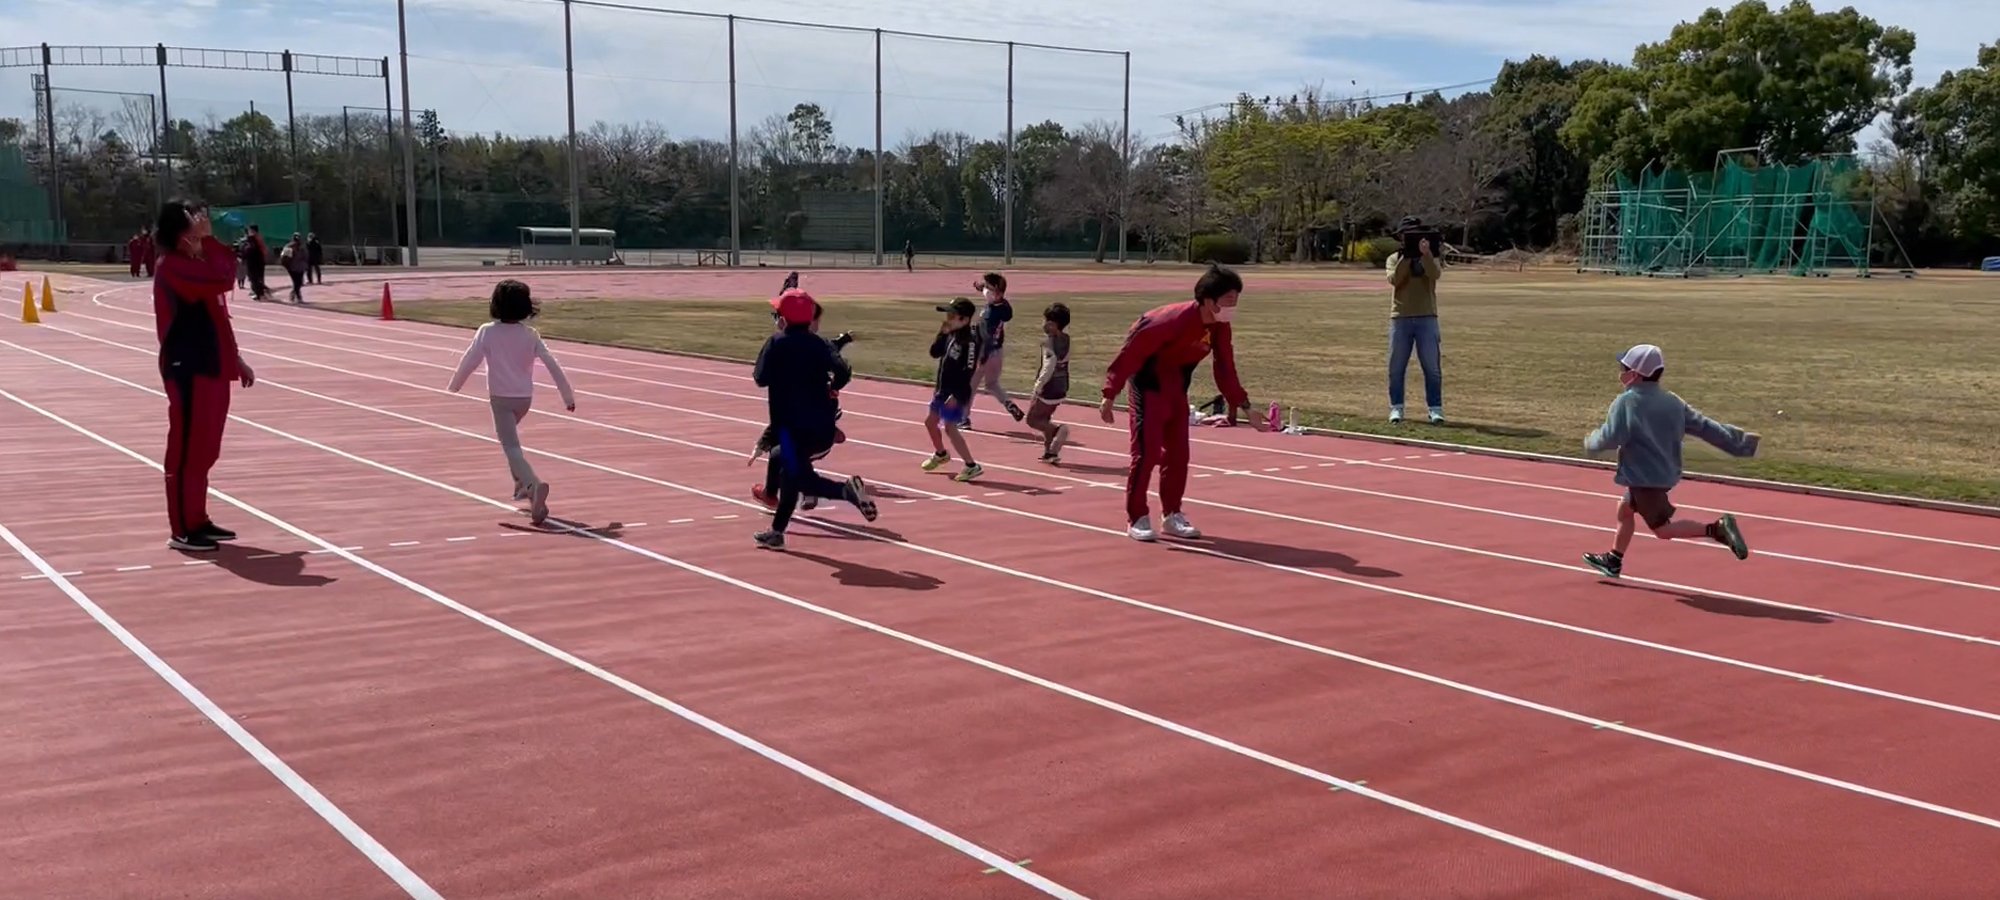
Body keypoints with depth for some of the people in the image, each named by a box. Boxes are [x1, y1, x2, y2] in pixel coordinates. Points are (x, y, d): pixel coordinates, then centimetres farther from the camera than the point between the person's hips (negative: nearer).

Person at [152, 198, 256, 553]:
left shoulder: (198, 264, 16)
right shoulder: (173, 267, -14)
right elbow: (223, 279, -30)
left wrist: (235, 359, 22)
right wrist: (208, 239, -22)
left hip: (212, 367, 10)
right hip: (188, 370, -10)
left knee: (205, 449, 14)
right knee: (187, 448, -4)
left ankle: (198, 520, 23)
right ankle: (181, 530, 1)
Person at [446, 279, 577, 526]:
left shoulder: (487, 332, -9)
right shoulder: (530, 334, 0)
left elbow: (469, 362, -7)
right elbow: (552, 364, -3)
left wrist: (452, 389, 8)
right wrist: (568, 395, 3)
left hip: (501, 398, -5)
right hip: (525, 398, 5)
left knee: (511, 447, -12)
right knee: (509, 438, 31)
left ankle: (535, 485, -37)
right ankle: (523, 483, 29)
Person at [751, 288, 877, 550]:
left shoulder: (776, 343, -1)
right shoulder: (821, 344, 7)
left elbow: (761, 378, -7)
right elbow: (843, 371, -7)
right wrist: (832, 388, 12)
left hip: (793, 426, -6)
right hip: (823, 428, 6)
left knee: (802, 479, -7)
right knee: (786, 462, 24)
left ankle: (848, 491, -37)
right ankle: (776, 532, 29)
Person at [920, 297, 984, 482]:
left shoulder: (969, 341, -20)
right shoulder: (951, 336, 6)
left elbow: (968, 371, -23)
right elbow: (934, 353, 11)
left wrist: (956, 395, -25)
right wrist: (942, 334, -3)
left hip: (956, 394, -10)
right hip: (943, 390, 10)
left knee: (949, 427, -14)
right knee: (930, 421, 22)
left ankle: (972, 466, -10)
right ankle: (941, 454, 46)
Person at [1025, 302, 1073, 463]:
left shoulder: (1049, 341, -19)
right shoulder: (1065, 339, 4)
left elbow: (1049, 366, -23)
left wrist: (1038, 387, -20)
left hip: (1049, 388, -8)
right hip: (1062, 387, 8)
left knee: (1032, 419, 4)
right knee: (1044, 418, 22)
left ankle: (1057, 430, -19)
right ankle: (1050, 452, 20)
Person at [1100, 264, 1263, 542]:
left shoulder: (1219, 327, -7)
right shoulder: (1176, 319, -29)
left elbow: (1225, 369, 5)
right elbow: (1131, 352, -27)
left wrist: (1243, 406, 1)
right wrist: (1110, 395, -27)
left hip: (1176, 384, 8)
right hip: (1148, 381, -8)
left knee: (1178, 452, 8)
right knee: (1147, 450, -10)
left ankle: (1172, 515, 19)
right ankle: (1136, 519, -2)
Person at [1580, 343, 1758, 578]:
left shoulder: (1626, 402, -15)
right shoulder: (1672, 401, 7)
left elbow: (1610, 438, -20)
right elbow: (1705, 426, 5)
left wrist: (1591, 443, 1)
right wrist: (1739, 443, 8)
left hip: (1644, 477, -9)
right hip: (1665, 473, 9)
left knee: (1664, 529, -5)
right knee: (1625, 509, 24)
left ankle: (1717, 528, -21)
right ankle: (1613, 561, 34)